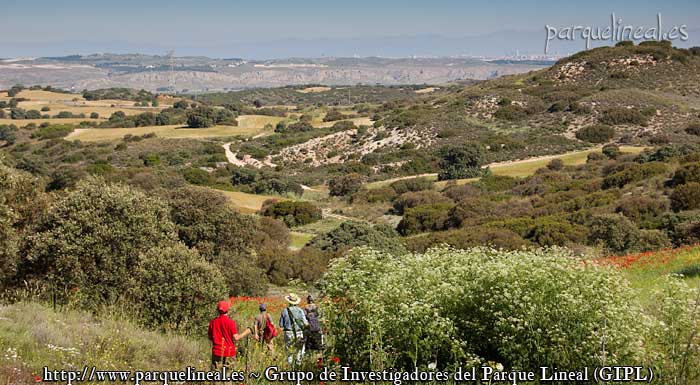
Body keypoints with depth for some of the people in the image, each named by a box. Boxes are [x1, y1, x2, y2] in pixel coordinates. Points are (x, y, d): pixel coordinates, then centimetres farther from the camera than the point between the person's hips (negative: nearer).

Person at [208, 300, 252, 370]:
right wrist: (246, 332, 2)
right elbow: (235, 338, -12)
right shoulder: (231, 322, -11)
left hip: (217, 351, 3)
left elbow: (210, 337, 8)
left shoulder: (213, 322, 1)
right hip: (229, 352, -3)